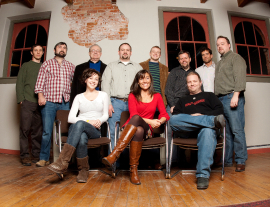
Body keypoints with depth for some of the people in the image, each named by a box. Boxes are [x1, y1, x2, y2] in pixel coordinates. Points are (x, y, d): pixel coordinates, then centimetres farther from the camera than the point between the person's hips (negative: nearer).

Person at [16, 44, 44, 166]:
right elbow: (19, 83, 5)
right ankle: (24, 156, 7)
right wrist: (21, 99, -5)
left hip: (41, 103, 2)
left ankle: (36, 155, 11)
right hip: (28, 102, -2)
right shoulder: (26, 65, 12)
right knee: (25, 129, -1)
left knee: (38, 131, 3)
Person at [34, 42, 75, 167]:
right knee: (47, 131, -1)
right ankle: (44, 158, 12)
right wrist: (40, 95, -10)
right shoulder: (46, 64, 11)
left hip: (65, 103, 2)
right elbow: (40, 82, 4)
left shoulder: (71, 66, 16)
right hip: (49, 102, -1)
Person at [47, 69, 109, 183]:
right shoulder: (79, 97, 16)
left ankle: (63, 161, -37)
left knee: (80, 124, -37)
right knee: (82, 139, -38)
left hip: (95, 130, -1)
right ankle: (84, 170, -19)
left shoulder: (103, 95, 17)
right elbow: (70, 118, 5)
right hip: (77, 127, 1)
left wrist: (99, 121, -8)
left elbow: (105, 115, 16)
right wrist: (88, 121, -11)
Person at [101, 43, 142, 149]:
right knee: (113, 132, -4)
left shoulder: (137, 67, 19)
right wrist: (108, 103, -6)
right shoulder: (111, 66, 16)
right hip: (115, 102, 0)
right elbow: (105, 84, 6)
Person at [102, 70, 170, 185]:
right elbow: (133, 114, -4)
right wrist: (150, 121, -16)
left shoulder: (157, 96, 15)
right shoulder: (133, 96, 10)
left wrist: (160, 121, -17)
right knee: (137, 124, -38)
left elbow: (164, 114, 7)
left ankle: (115, 154, -38)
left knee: (136, 119, -35)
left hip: (146, 129, 0)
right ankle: (134, 170, -37)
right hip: (130, 128, 0)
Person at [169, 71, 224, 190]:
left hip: (205, 128, -1)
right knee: (173, 120, -31)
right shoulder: (183, 101, 34)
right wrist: (189, 118, -5)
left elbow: (220, 110, 12)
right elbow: (175, 115, 16)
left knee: (208, 131, -39)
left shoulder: (209, 96, 29)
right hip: (187, 131, 2)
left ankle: (203, 175, -43)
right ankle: (213, 121, -30)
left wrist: (202, 115, -4)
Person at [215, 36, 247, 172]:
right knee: (225, 131, 6)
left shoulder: (236, 58, 5)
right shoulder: (219, 63, 27)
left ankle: (241, 161, 1)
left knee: (237, 130, -7)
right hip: (220, 99, 7)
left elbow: (239, 77, -10)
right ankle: (227, 160, 12)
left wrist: (236, 95, -22)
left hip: (232, 97, -7)